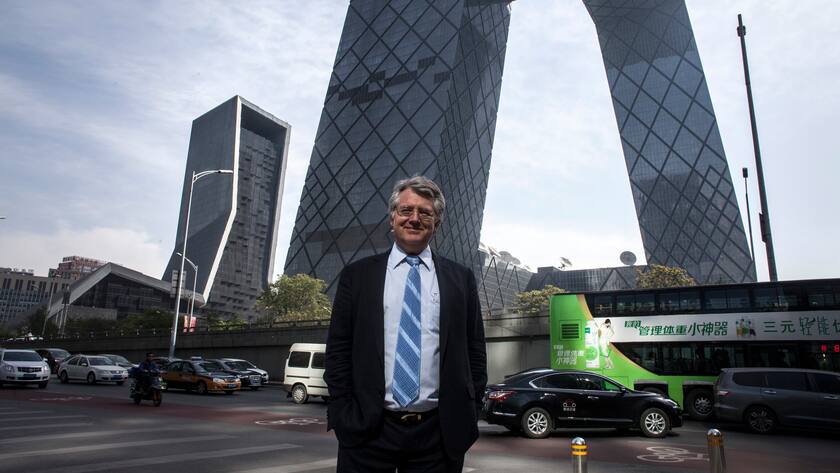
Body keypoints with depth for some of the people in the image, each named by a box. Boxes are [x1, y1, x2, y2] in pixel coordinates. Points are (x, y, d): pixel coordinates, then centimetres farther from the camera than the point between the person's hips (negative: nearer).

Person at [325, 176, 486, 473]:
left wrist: (468, 416, 1)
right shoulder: (357, 275, 4)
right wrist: (343, 415, -3)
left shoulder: (461, 279, 6)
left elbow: (474, 353, 7)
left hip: (439, 434, 1)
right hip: (367, 431, 0)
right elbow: (338, 350, 3)